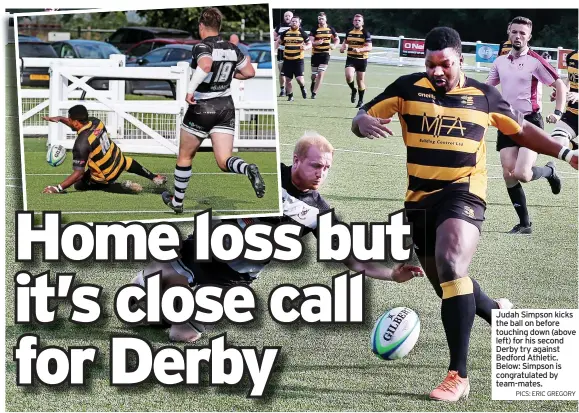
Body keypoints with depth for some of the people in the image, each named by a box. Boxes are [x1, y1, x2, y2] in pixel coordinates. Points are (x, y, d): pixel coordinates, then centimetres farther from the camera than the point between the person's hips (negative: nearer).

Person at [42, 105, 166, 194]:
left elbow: (78, 173, -30)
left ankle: (122, 186, 4)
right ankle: (155, 178, 51)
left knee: (79, 185, 16)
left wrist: (58, 188, -27)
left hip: (107, 176, -6)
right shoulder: (96, 122, -13)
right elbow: (79, 125, 11)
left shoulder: (81, 145, -33)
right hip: (119, 161, 7)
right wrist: (60, 119, 4)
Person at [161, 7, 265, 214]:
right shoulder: (232, 49, 5)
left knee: (185, 157, 16)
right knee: (224, 161, -1)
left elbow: (205, 65, -35)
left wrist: (190, 90, -30)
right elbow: (249, 72, 15)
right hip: (226, 108, 5)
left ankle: (177, 202, 30)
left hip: (201, 109, -4)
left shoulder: (202, 47, -13)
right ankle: (248, 169, -35)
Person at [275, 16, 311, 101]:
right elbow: (278, 42, 19)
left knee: (299, 78, -13)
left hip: (298, 60, -3)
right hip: (287, 59, 3)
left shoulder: (302, 33, 0)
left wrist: (305, 47, -17)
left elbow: (310, 44, 5)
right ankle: (290, 96, 21)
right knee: (288, 79, 4)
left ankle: (303, 88, 21)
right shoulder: (286, 33, 7)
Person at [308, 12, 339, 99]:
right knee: (314, 75, 7)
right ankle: (313, 83, 43)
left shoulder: (330, 29, 2)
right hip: (315, 54, 0)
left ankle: (314, 93, -4)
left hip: (325, 54, 0)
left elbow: (337, 39, 13)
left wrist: (334, 46, -8)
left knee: (321, 74, -11)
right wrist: (317, 42, -32)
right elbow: (311, 42, -11)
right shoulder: (314, 29, -4)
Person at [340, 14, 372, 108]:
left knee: (360, 80, 7)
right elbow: (346, 42, 24)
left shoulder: (365, 33, -7)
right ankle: (353, 90, 10)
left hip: (362, 59, -2)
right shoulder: (349, 32, 7)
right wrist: (343, 47, 2)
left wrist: (359, 49, -31)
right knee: (349, 76, -21)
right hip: (350, 59, 2)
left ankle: (361, 100, 22)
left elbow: (369, 47, -14)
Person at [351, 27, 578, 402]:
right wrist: (364, 123, -22)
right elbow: (362, 118, 3)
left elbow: (521, 130, 17)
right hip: (420, 196, 4)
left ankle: (459, 375, -28)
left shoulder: (483, 95, 2)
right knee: (448, 284, 16)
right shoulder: (408, 87, 1)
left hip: (463, 191, -4)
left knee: (450, 265, -28)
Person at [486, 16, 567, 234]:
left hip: (530, 122, -5)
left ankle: (550, 171, 18)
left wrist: (558, 112, -14)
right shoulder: (500, 61, 8)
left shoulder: (535, 61, -8)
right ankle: (524, 224, 8)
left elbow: (560, 85, -5)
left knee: (521, 174, -17)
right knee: (509, 175, -2)